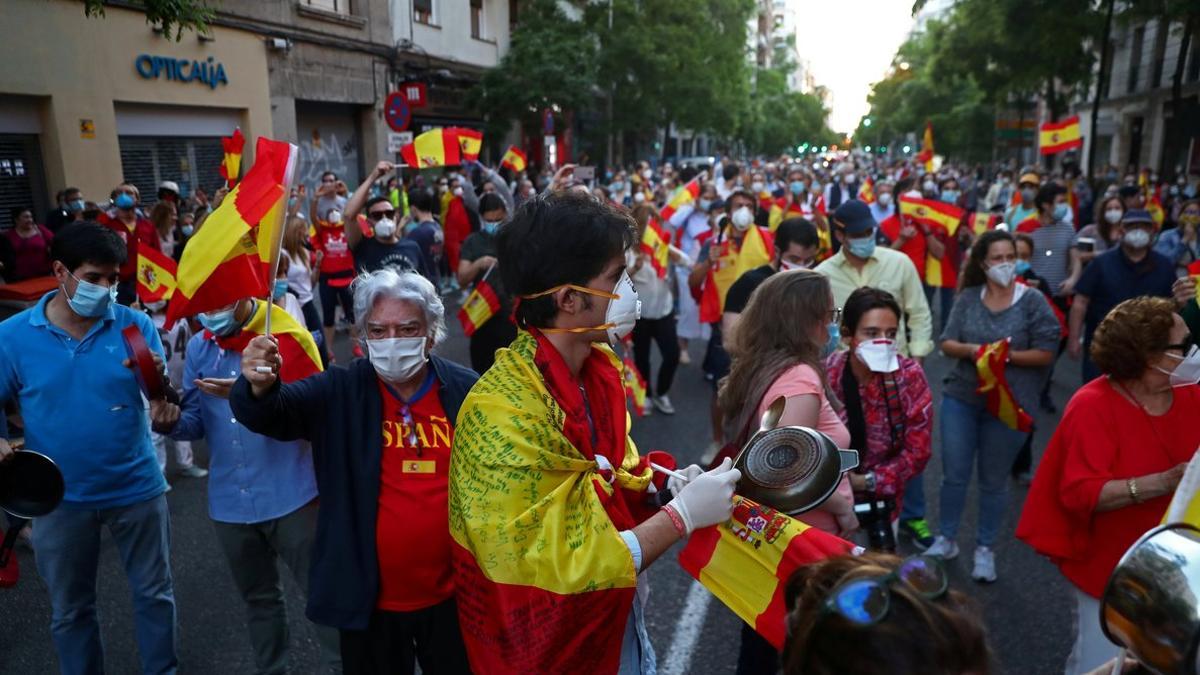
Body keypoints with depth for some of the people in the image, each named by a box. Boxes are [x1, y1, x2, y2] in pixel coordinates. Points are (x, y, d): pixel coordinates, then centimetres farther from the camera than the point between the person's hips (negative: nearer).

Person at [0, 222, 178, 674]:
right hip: (61, 498, 1)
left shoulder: (135, 325, -11)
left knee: (154, 592, 17)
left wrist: (163, 402, -33)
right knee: (70, 608, 21)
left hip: (136, 488, 0)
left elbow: (160, 397, -10)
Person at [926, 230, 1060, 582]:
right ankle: (946, 539, 26)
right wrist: (970, 349, -19)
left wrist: (1006, 355, -20)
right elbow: (946, 343, 1)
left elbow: (1046, 354, -8)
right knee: (954, 473, 8)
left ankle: (985, 549, 25)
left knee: (994, 480, 11)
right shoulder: (967, 297, 1)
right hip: (960, 398, 2)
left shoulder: (1033, 301, -6)